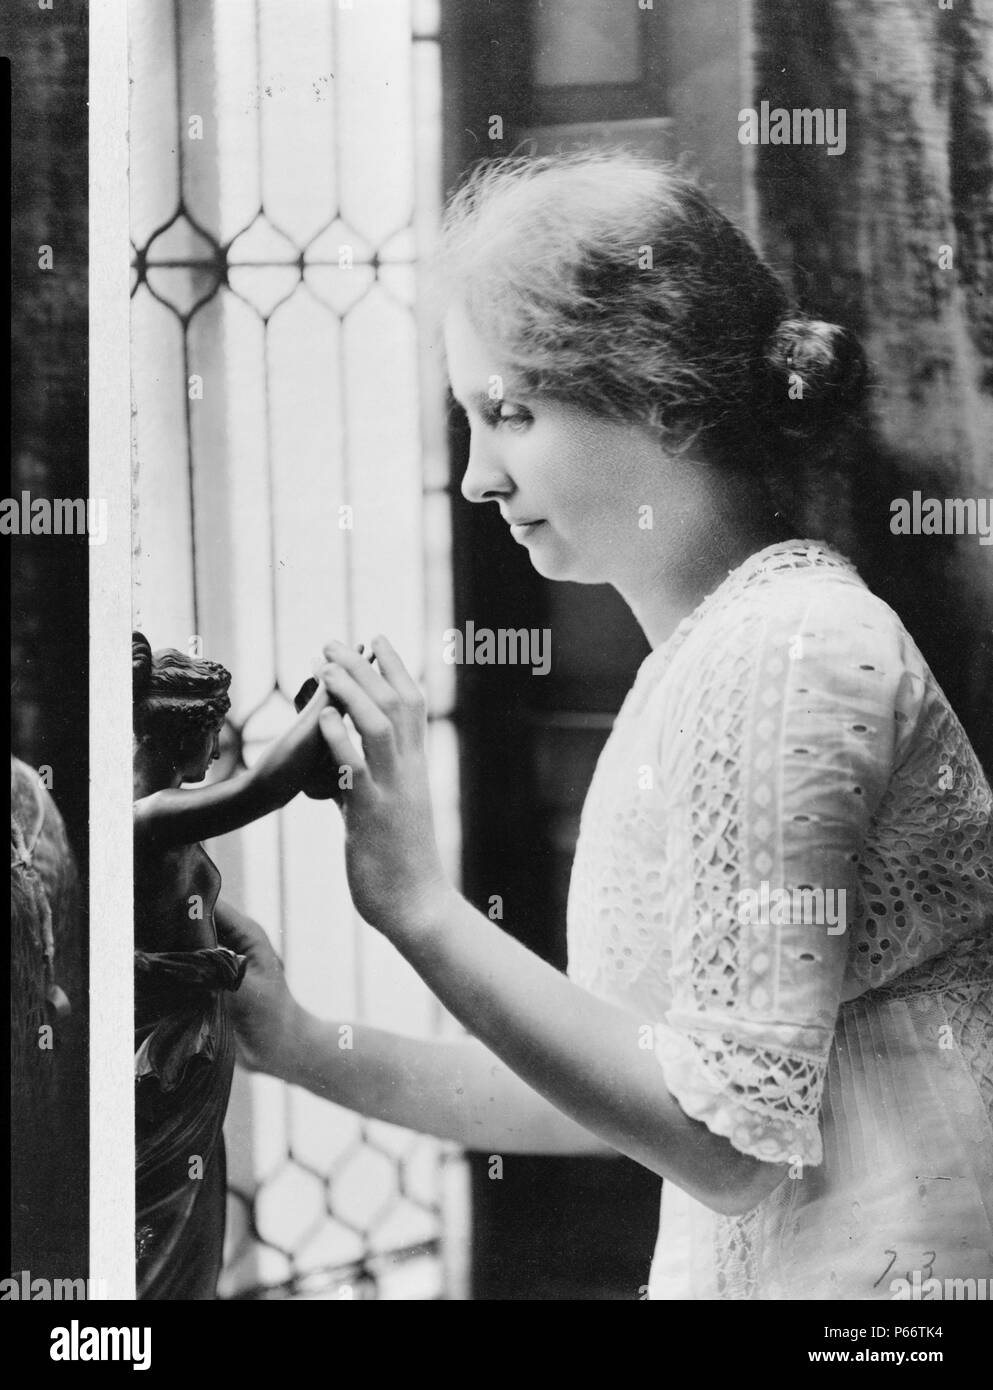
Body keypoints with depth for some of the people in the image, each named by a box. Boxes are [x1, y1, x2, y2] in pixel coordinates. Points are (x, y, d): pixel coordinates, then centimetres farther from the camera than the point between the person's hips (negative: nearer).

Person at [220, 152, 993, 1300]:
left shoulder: (784, 651, -17)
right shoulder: (695, 653, 9)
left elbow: (735, 1140, -19)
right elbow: (626, 1094, 9)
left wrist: (419, 905, -20)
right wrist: (304, 1049, 2)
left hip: (887, 1266, -7)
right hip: (743, 1268, 7)